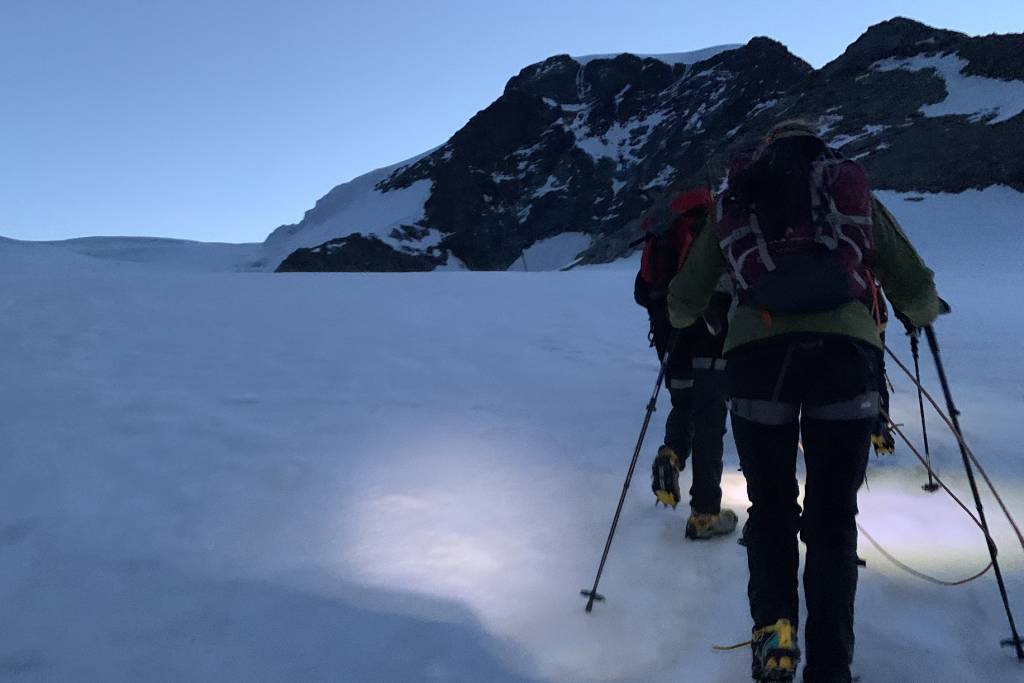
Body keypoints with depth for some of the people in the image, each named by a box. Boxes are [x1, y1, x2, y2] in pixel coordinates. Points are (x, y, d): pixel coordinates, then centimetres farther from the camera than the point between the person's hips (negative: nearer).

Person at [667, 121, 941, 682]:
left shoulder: (736, 201, 22)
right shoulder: (855, 193, 22)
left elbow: (682, 306, 21)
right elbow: (918, 292, 21)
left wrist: (680, 319, 44)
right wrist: (922, 314, 44)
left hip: (759, 352, 0)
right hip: (846, 352, 0)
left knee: (770, 508, 19)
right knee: (832, 518, 12)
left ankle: (773, 626, 6)